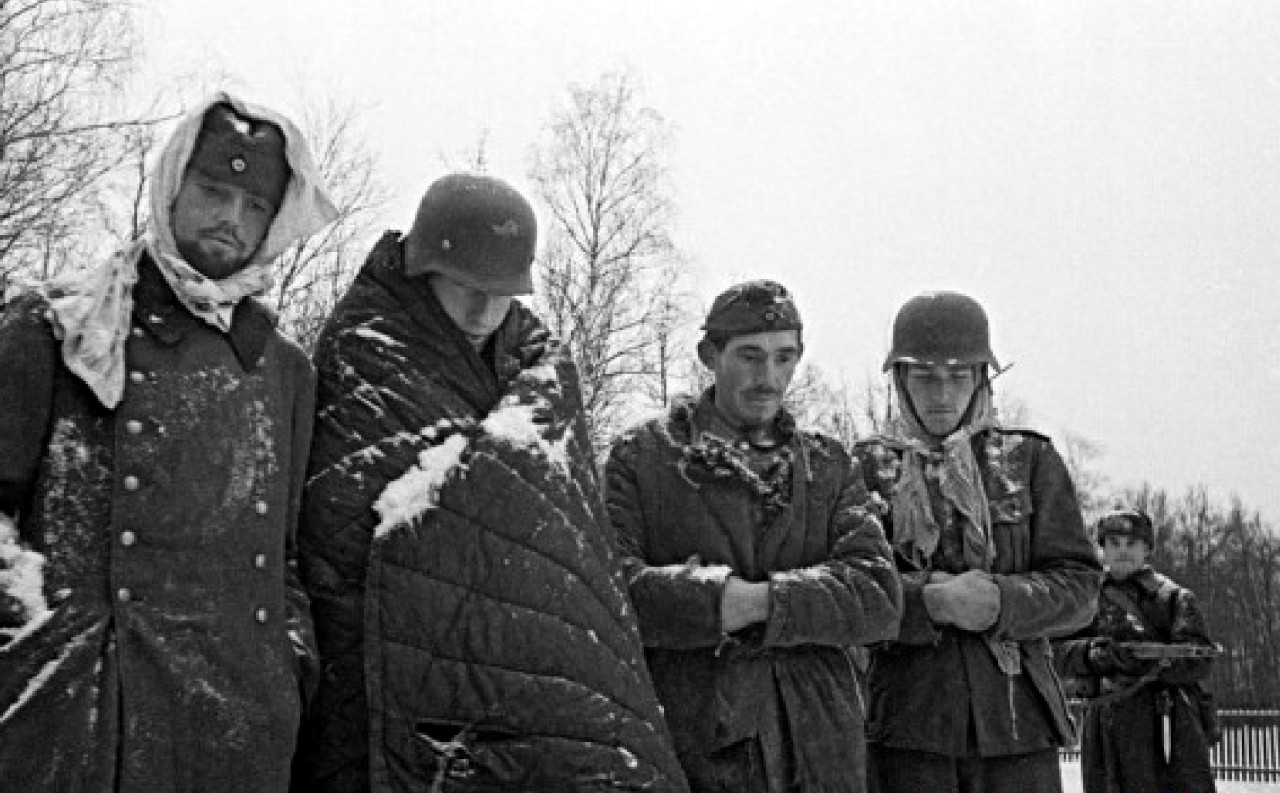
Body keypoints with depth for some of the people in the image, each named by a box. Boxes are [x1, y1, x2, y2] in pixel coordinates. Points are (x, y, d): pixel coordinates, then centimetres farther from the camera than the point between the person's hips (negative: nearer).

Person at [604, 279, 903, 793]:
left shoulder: (829, 466, 11)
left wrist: (759, 601, -15)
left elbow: (879, 598, -3)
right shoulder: (641, 456, 3)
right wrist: (713, 600, -21)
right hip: (688, 751, -2)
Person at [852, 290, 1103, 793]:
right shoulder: (869, 468, 8)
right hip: (904, 723, -1)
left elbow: (1078, 586, 4)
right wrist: (925, 601, -18)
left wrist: (1002, 600, -15)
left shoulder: (1030, 460, 11)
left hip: (1015, 719, 1)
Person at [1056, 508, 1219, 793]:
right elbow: (1062, 654, 4)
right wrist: (1096, 653, -17)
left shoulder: (1173, 597, 8)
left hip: (1165, 727, -3)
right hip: (1105, 730, 3)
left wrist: (1151, 662, -22)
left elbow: (1201, 658, -4)